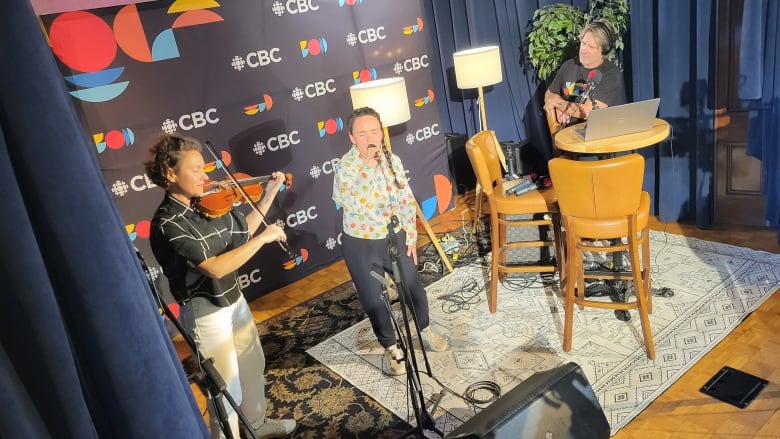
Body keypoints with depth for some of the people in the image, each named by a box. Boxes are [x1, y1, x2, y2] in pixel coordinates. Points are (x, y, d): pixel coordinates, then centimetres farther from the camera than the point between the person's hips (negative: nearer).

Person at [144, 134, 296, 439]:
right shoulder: (167, 224, -24)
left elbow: (243, 231, 11)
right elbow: (216, 267, -32)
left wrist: (270, 194, 4)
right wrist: (264, 238, -26)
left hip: (234, 300, 8)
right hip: (207, 314, -8)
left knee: (253, 366, 25)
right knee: (227, 388, 5)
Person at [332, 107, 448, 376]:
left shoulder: (392, 160, -6)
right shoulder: (345, 167, -20)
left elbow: (407, 200, 3)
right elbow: (355, 205, -36)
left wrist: (411, 236, 3)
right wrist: (368, 166, -36)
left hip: (395, 238, 4)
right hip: (361, 246, -4)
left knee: (414, 287, 19)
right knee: (374, 300, 12)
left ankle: (425, 331, 49)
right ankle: (390, 348, 37)